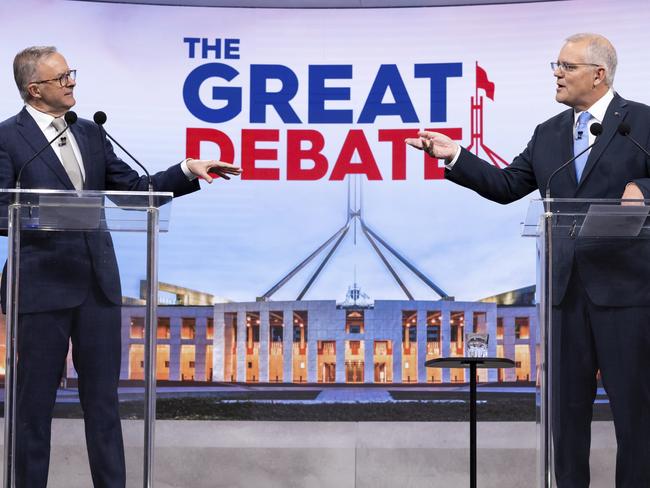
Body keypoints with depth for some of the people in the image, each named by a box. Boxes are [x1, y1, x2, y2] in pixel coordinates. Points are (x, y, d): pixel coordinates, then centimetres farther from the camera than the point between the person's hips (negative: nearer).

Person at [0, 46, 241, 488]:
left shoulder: (90, 133, 12)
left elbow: (136, 189, 12)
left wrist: (188, 171, 0)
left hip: (97, 284, 5)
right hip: (41, 286, -5)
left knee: (103, 398, 9)